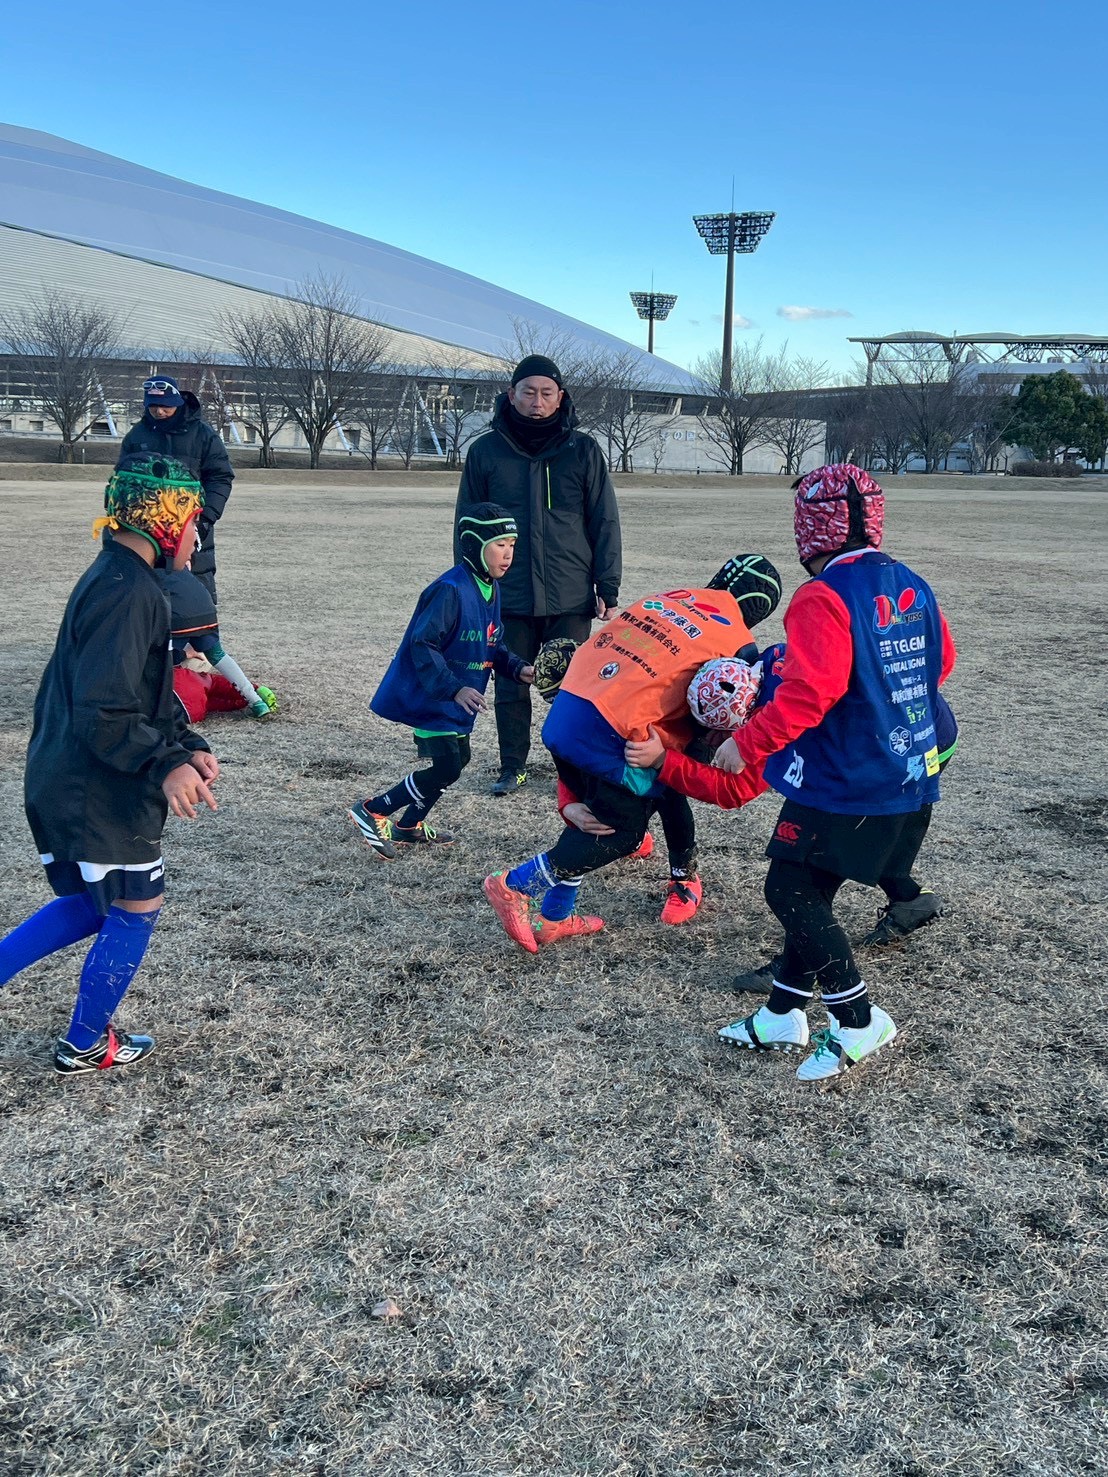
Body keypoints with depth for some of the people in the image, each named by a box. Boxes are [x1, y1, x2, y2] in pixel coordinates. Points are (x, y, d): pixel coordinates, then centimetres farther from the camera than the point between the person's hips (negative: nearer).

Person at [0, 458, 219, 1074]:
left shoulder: (115, 578, 11)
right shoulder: (128, 591, -22)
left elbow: (149, 691, 16)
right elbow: (104, 711, -28)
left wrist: (188, 747, 5)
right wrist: (164, 766, -30)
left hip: (63, 784, 10)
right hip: (98, 793, -10)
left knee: (91, 904, 22)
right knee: (136, 910, 7)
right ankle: (85, 1046, 23)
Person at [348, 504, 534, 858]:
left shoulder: (490, 590, 7)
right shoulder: (450, 590, -24)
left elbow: (493, 646, 16)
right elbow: (421, 645, -27)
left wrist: (518, 669, -1)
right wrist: (453, 688, -33)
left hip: (457, 699, 10)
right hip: (429, 696, -10)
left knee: (458, 759, 16)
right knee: (446, 769, -12)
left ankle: (410, 826, 32)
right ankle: (371, 811, 2)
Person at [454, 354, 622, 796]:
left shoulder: (583, 450, 2)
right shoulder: (486, 450, 3)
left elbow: (605, 523, 4)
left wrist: (608, 590, -1)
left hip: (570, 597, -1)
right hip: (509, 595, 1)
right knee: (511, 687, 8)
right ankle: (512, 767, 23)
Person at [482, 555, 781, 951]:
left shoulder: (668, 598, 18)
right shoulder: (738, 647, 2)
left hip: (563, 710, 7)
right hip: (607, 737, -7)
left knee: (595, 815, 22)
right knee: (620, 832, 12)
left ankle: (555, 918, 26)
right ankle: (514, 885, 6)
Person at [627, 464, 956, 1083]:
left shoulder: (823, 598, -18)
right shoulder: (913, 587, 7)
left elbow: (808, 692, -27)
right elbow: (941, 662, 19)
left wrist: (747, 744, -17)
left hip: (844, 784, -9)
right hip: (910, 777, 9)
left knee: (790, 891, 3)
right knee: (811, 892, 16)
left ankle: (860, 1022, 6)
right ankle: (782, 1017, 24)